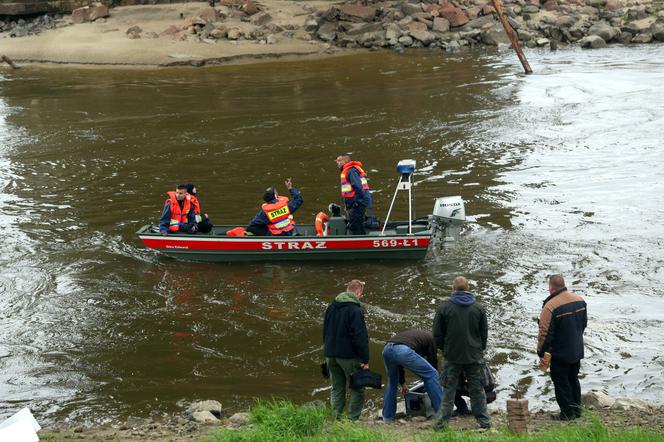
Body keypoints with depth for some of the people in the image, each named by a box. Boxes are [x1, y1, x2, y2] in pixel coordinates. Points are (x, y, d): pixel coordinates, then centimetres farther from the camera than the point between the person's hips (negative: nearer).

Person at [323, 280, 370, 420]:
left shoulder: (331, 307, 11)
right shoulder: (355, 310, -15)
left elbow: (325, 331, 20)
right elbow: (360, 336, -17)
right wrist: (365, 360, -14)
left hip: (330, 356, 7)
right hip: (348, 356, -7)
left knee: (337, 389, 14)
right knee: (357, 389, 2)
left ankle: (336, 419, 11)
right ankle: (352, 419, -3)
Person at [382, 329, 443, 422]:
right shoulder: (431, 338, 26)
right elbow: (433, 362, 26)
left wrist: (402, 383, 46)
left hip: (386, 349, 6)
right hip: (403, 351, -6)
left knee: (392, 381, 31)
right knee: (431, 374, 10)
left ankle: (387, 416, 33)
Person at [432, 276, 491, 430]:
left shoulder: (444, 306, -5)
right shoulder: (479, 307, 1)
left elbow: (437, 333, -1)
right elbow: (484, 333, 7)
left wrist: (444, 349, 14)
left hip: (452, 355, -1)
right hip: (474, 356, 2)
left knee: (449, 389, 4)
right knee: (477, 389, 9)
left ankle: (443, 420, 1)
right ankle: (484, 420, 12)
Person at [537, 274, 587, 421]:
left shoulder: (550, 306, -24)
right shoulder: (579, 300, -1)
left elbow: (545, 333, -23)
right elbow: (584, 323, 12)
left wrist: (541, 353, -13)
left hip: (559, 354, -7)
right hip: (577, 351, 7)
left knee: (561, 383, 6)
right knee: (573, 379, 21)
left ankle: (567, 413, 10)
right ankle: (576, 409, 30)